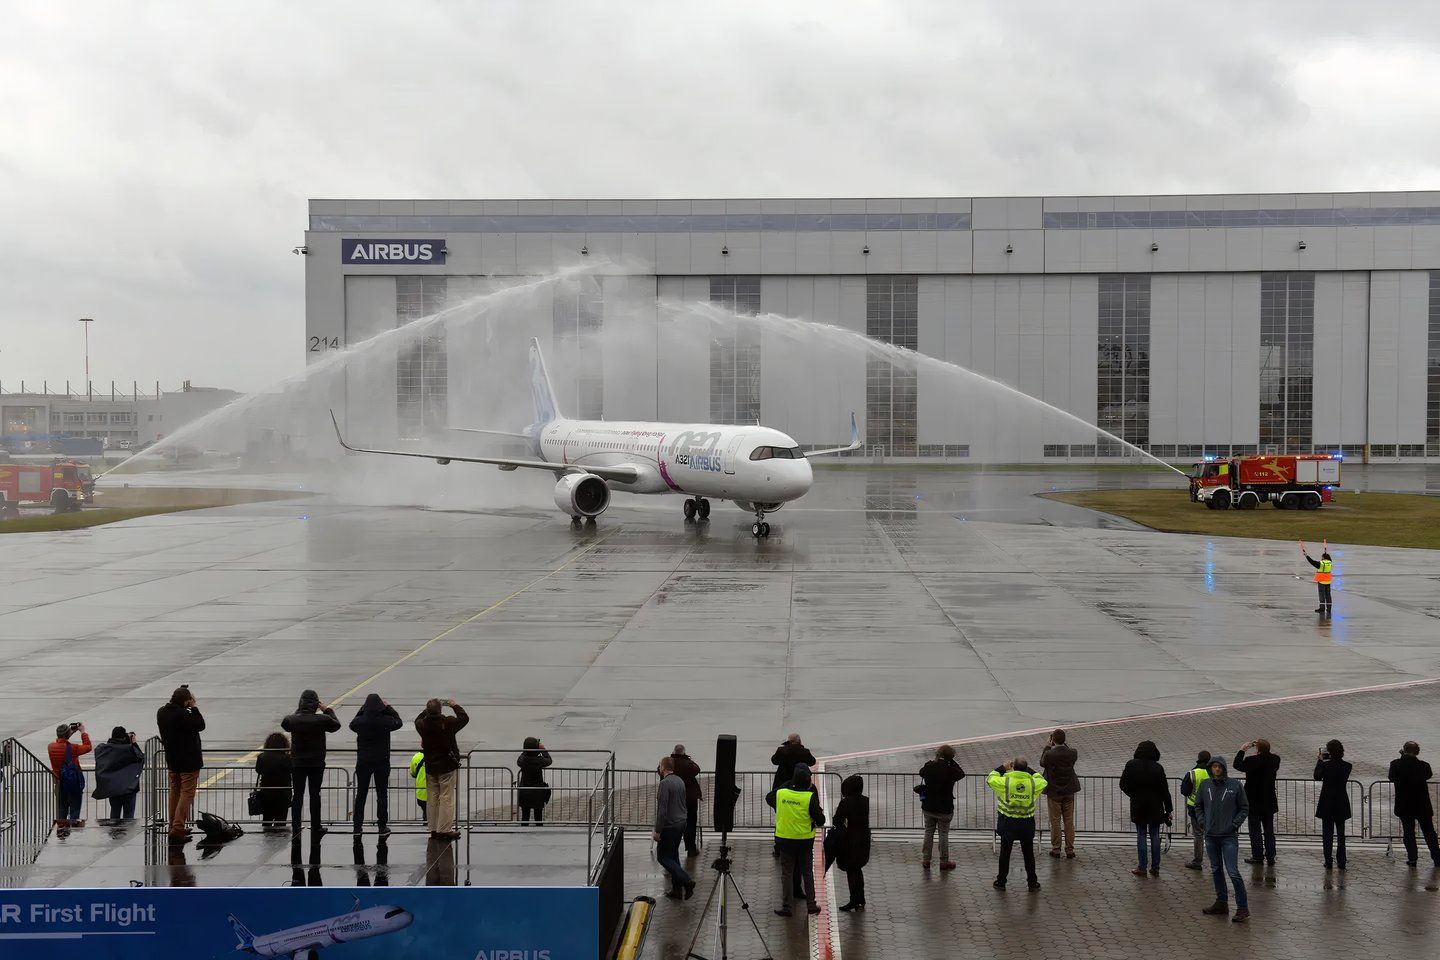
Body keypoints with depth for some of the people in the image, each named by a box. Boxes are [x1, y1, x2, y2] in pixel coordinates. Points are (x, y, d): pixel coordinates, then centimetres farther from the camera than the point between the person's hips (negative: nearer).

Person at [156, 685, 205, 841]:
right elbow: (200, 725, -14)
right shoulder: (182, 714, -24)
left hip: (172, 759, 8)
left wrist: (190, 708, 4)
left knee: (174, 792, 20)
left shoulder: (161, 712, 1)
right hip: (189, 761, -8)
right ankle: (178, 828, -10)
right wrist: (194, 707, -9)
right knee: (187, 793, -4)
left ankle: (174, 826, 28)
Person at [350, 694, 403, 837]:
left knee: (361, 794, 12)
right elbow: (399, 722, 6)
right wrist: (388, 707, 8)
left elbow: (352, 724, 14)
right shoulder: (385, 721, -15)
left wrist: (361, 709, 12)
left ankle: (357, 826, 14)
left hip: (363, 762, 2)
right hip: (381, 762, -2)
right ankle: (382, 826, 8)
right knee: (382, 794, 7)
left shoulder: (360, 721, -11)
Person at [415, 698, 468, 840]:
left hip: (430, 767, 4)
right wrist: (455, 706, 13)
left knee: (432, 799, 13)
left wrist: (429, 710, 20)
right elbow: (464, 718, -1)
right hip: (447, 766, -4)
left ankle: (434, 829, 18)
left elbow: (418, 719, 17)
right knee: (446, 798, 0)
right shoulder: (448, 723, -18)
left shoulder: (422, 725, -8)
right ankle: (444, 830, -1)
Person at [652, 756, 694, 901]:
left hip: (669, 826, -9)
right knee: (673, 855, 16)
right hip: (681, 823, 9)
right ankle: (677, 889, 15)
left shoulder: (664, 784, -19)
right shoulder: (680, 781, 9)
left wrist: (657, 831, -17)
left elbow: (662, 810, -21)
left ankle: (686, 881, -13)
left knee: (662, 857, -1)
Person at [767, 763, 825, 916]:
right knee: (807, 872, 14)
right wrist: (818, 823, 11)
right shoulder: (810, 796, -16)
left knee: (787, 873, 10)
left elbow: (768, 797, 17)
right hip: (805, 841, -1)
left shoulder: (780, 793, -7)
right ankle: (811, 905, 19)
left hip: (785, 839, 2)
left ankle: (786, 906, 9)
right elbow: (820, 819, -12)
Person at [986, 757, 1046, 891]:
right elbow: (1043, 782, 13)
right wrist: (1030, 771, 20)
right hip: (1027, 824, 1)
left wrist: (1002, 768, 12)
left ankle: (1001, 881, 17)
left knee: (1005, 853, 11)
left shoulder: (1005, 782, -15)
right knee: (1028, 854, 14)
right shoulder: (1033, 783, -10)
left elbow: (990, 779, 3)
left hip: (1008, 823, -1)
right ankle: (1032, 882, 20)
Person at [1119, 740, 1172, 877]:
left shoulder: (1131, 765, -7)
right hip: (1155, 808, 0)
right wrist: (1169, 810, 1)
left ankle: (1142, 868, 7)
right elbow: (1164, 790, -6)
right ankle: (1155, 868, 11)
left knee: (1141, 836, 7)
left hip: (1138, 807, 0)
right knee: (1155, 836, 9)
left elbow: (1123, 785, -2)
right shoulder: (1158, 768, -9)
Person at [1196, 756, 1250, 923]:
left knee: (1233, 872, -9)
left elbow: (1244, 808, 3)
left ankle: (1242, 908, -4)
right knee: (1216, 870, 13)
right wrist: (1202, 821, 3)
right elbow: (1198, 806, 16)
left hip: (1229, 836, -4)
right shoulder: (1205, 785, 5)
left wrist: (1235, 824, -7)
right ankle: (1221, 903, 24)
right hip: (1210, 836, 5)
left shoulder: (1235, 786, -4)